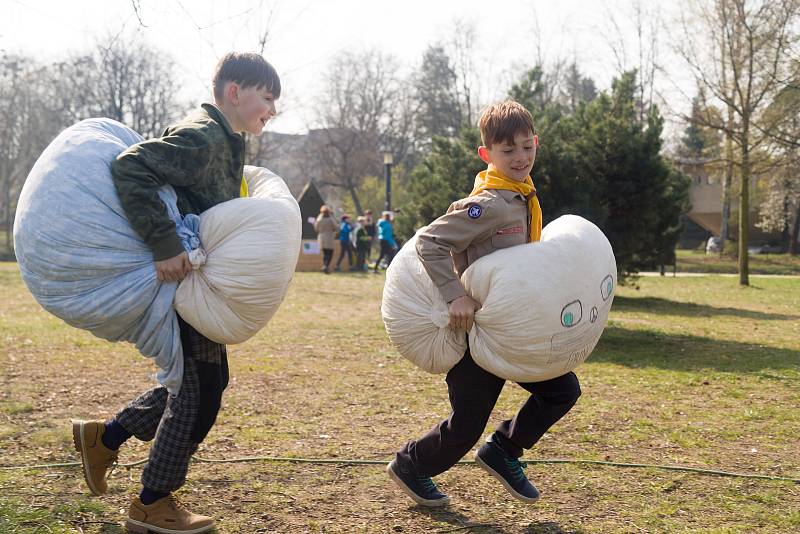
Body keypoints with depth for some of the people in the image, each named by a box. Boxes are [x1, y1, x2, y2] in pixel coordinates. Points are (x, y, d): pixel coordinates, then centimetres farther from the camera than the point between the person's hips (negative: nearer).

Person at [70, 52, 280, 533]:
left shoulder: (226, 144, 14)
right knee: (202, 385, -2)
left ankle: (105, 437, 30)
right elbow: (131, 167, -29)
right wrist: (165, 244, -33)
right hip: (178, 283, -10)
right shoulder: (200, 138, -18)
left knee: (197, 380, 18)